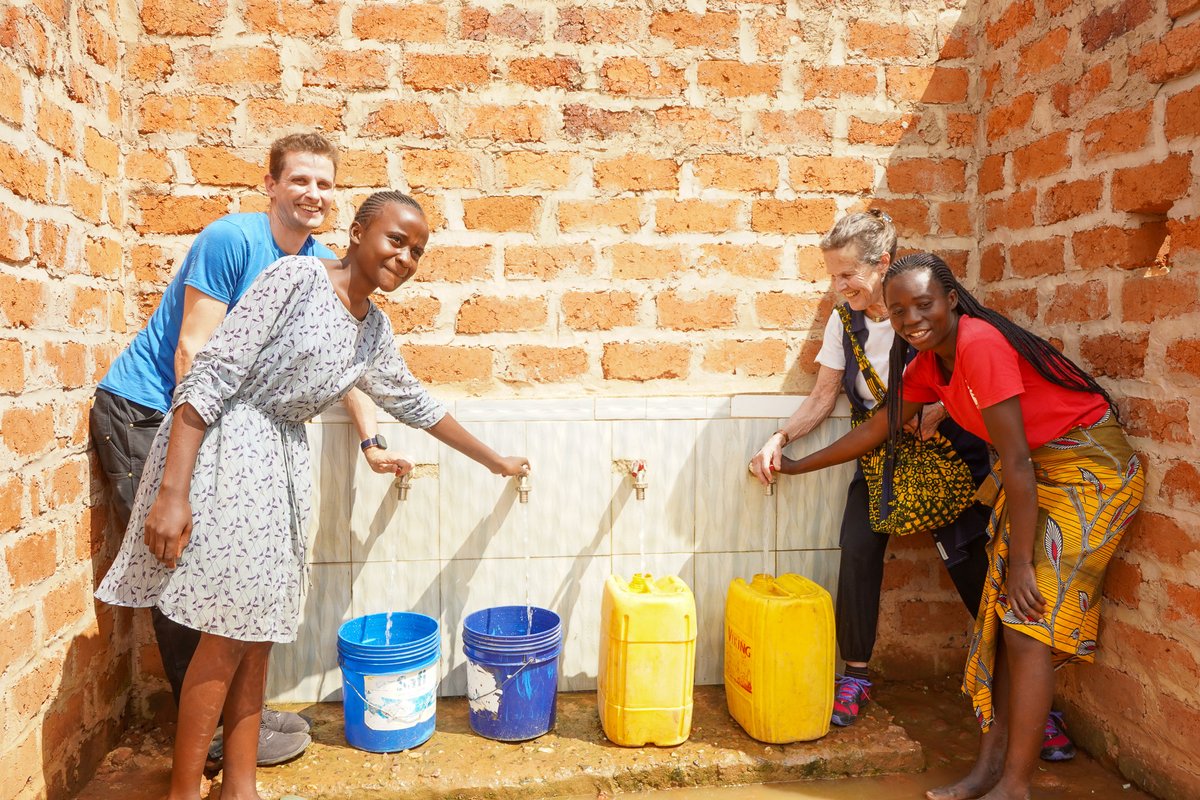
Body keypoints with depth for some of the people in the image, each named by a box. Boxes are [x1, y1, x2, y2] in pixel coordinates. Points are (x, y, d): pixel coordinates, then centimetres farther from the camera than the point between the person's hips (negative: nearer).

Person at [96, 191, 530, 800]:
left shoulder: (375, 330, 10)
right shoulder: (298, 276, -12)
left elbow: (414, 404, 24)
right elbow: (211, 375, -17)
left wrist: (494, 461, 32)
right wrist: (171, 492, -22)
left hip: (282, 464, 7)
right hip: (222, 448, -7)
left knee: (257, 632, 11)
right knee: (228, 632, -4)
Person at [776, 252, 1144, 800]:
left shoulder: (979, 344, -26)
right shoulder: (927, 365, 1)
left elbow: (1016, 462, -25)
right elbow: (878, 429, 13)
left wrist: (1020, 563, -19)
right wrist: (796, 466, 20)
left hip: (1089, 467, -8)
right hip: (1038, 471, 8)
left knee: (1029, 624, -10)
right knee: (1001, 616, 6)